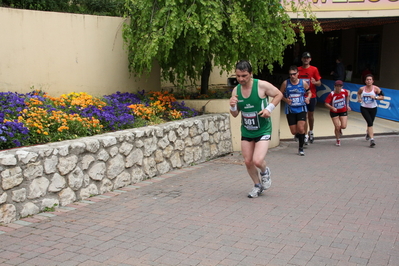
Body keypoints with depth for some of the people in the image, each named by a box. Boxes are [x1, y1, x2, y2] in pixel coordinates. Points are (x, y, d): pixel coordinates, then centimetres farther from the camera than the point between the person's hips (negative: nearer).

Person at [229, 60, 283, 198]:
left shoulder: (262, 85, -16)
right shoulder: (236, 90, -3)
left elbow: (279, 94, -2)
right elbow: (235, 114, 5)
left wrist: (269, 108, -15)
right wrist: (232, 106, -17)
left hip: (263, 130, -5)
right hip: (246, 131, 5)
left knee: (257, 161, -17)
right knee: (248, 162, 7)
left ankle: (265, 172, 19)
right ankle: (258, 185, 31)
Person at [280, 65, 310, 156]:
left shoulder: (303, 83, -1)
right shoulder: (285, 83, -3)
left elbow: (309, 92, 14)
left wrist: (308, 98, -7)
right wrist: (285, 100, -12)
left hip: (301, 109, -1)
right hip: (290, 110, 1)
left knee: (300, 128, -14)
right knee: (294, 132, 2)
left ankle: (301, 148, 5)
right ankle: (297, 135, 42)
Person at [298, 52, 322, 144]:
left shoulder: (314, 69, 0)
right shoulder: (298, 70, 3)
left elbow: (319, 83, -1)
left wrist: (315, 82, -21)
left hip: (312, 96, 0)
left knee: (311, 115, 13)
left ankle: (311, 132, 33)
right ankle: (305, 135, 1)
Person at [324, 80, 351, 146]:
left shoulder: (344, 91, -12)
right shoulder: (331, 94, -22)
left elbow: (347, 95, 12)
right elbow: (326, 103, -23)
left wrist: (347, 105, 13)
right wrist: (332, 107, -40)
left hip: (343, 111, 3)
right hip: (334, 112, -2)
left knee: (344, 126, -8)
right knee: (337, 127, -4)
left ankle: (339, 129, 32)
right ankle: (338, 140, 22)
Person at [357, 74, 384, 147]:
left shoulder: (376, 88, -9)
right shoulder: (362, 89, -5)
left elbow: (382, 97, -9)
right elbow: (358, 93, 18)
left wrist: (375, 97, -24)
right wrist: (359, 98, 1)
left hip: (373, 108, 1)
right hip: (364, 108, -1)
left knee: (370, 123, 15)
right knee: (370, 122, -16)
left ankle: (368, 132, 50)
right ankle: (372, 139, -18)